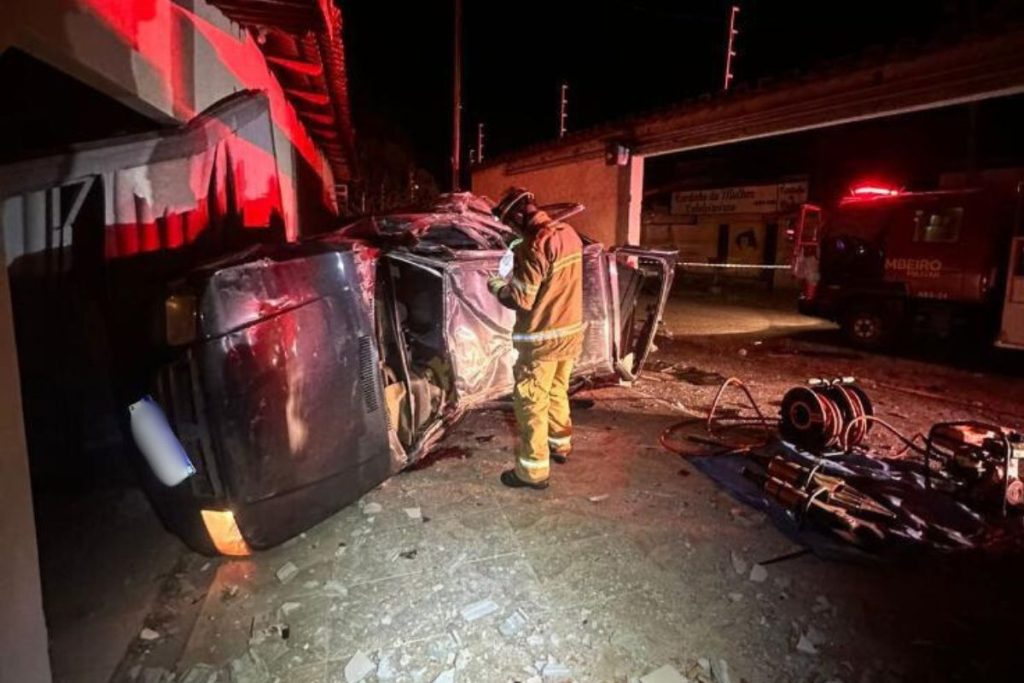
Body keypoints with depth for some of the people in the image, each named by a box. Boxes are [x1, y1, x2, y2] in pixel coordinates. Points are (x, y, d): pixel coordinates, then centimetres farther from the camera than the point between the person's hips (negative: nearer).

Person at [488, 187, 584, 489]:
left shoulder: (534, 245, -22)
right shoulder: (569, 234, 4)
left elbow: (521, 300, -21)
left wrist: (497, 286, -2)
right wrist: (519, 274, 16)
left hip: (542, 338, -8)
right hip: (571, 330, 8)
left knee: (530, 401, 3)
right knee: (557, 391, 24)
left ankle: (533, 469, 11)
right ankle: (560, 444, 40)